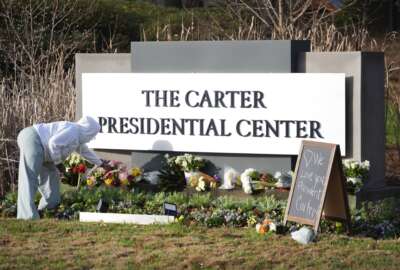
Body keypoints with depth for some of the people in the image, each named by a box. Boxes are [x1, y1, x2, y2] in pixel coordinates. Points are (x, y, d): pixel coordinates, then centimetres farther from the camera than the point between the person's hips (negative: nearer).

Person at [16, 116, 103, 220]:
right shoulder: (73, 131, -11)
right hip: (32, 140, -11)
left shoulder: (78, 137, 21)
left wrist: (100, 163, 50)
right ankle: (27, 215, -26)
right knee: (29, 178, -18)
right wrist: (58, 162, -11)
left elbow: (85, 150, 39)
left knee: (51, 173, 19)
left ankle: (49, 207, 25)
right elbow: (54, 142, -22)